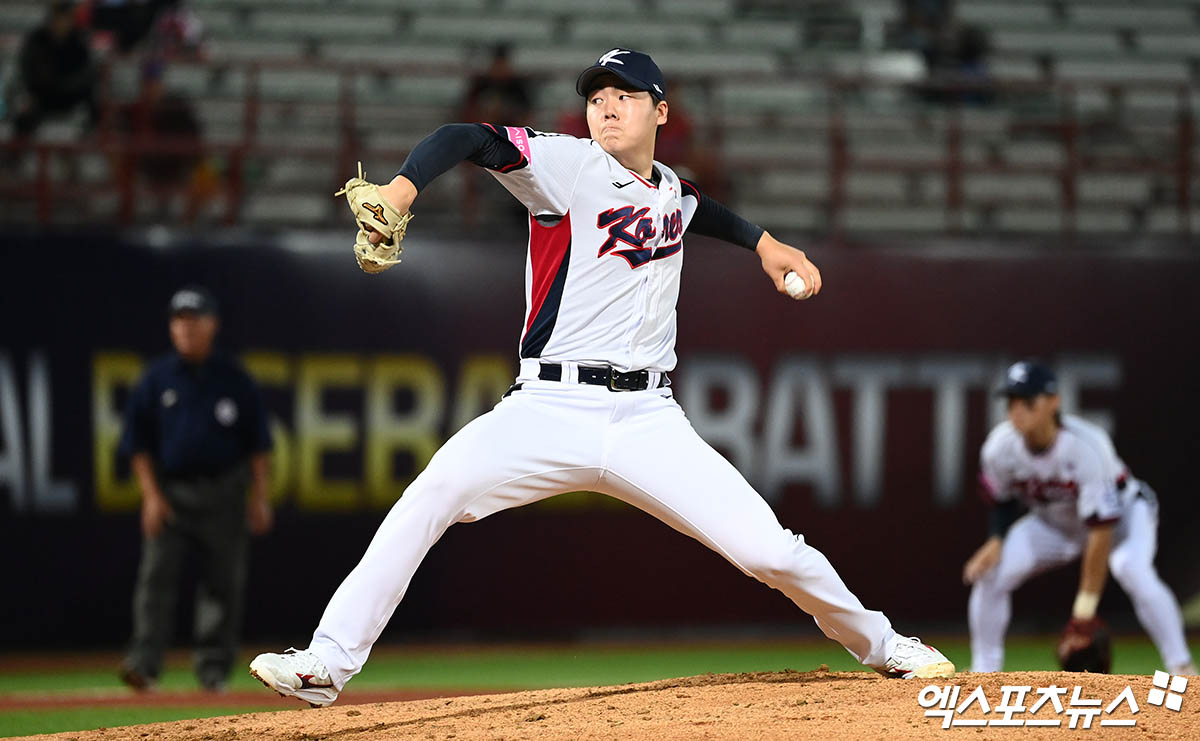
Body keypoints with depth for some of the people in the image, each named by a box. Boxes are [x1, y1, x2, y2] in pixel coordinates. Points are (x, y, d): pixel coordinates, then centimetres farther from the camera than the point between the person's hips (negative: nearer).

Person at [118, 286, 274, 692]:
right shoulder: (156, 380, 5)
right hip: (170, 492, 0)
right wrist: (151, 495, -5)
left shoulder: (234, 380, 6)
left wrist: (260, 495, 1)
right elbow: (137, 444, 6)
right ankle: (144, 663, -18)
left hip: (223, 494, 1)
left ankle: (213, 668, 8)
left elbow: (257, 442, 8)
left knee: (224, 581, 1)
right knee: (156, 576, -12)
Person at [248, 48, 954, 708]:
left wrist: (762, 240, 34)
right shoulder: (571, 165, -1)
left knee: (771, 552, -7)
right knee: (437, 491, -27)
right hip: (551, 409, -3)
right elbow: (468, 139, -18)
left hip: (649, 421, 3)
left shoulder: (673, 191, 15)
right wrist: (400, 190, -35)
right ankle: (330, 662, -22)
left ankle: (881, 647, 20)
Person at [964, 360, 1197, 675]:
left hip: (1123, 512, -5)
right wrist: (996, 540, -18)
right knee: (990, 573, -15)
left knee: (1133, 571, -35)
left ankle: (1181, 667, -25)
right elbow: (1002, 501, 3)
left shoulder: (1086, 446, -37)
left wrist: (1085, 606, -36)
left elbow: (1101, 531, -36)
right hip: (1054, 525, 5)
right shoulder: (1000, 447, -22)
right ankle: (984, 671, 3)